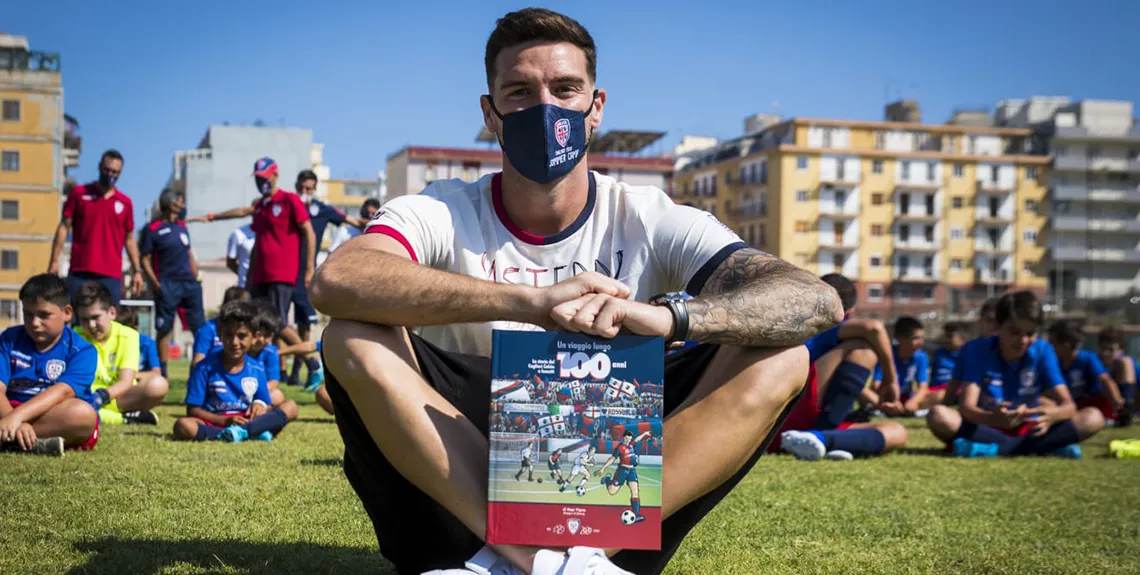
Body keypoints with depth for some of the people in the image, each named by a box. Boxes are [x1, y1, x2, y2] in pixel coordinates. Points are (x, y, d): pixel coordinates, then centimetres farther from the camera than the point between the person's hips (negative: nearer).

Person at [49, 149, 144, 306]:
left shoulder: (125, 203, 9)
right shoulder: (79, 194, 5)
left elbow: (129, 239, 14)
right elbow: (64, 227, 5)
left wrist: (137, 271, 8)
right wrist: (54, 260, -2)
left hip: (111, 275, 1)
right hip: (80, 272, -1)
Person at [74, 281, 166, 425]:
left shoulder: (128, 336, -3)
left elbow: (126, 382, -14)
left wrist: (103, 395, -35)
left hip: (119, 398, -1)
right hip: (85, 398, 1)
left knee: (158, 385, -29)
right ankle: (126, 418, -33)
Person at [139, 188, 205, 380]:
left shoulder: (182, 226, 14)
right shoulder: (152, 230, -4)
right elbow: (145, 260, -5)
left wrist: (195, 276, 9)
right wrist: (156, 284, -14)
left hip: (189, 283, 5)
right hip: (168, 285, -5)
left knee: (200, 327, 2)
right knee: (164, 329, 0)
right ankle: (162, 371, 7)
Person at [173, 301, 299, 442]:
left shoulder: (257, 369, 6)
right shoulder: (205, 368, -5)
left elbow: (265, 406, 12)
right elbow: (192, 410, -5)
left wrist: (260, 404, -15)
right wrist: (225, 421, -19)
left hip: (247, 421, 3)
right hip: (213, 424, -3)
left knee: (290, 407, -14)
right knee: (182, 426, -35)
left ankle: (241, 431, -36)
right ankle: (253, 433, -38)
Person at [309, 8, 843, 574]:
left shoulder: (650, 222, -1)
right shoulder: (442, 214, -2)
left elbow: (816, 300, -15)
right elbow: (333, 281, -26)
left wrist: (666, 313, -36)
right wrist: (527, 300, -38)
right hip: (462, 479, 0)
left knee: (779, 356, -17)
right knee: (354, 336, -23)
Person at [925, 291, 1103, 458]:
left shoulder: (1042, 351, -6)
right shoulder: (976, 350, -13)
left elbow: (1068, 405, -15)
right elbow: (966, 407, -25)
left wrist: (1051, 415, -41)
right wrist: (994, 418, -48)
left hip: (1028, 431, 2)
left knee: (1093, 418, -19)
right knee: (938, 415, -32)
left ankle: (996, 448, -26)